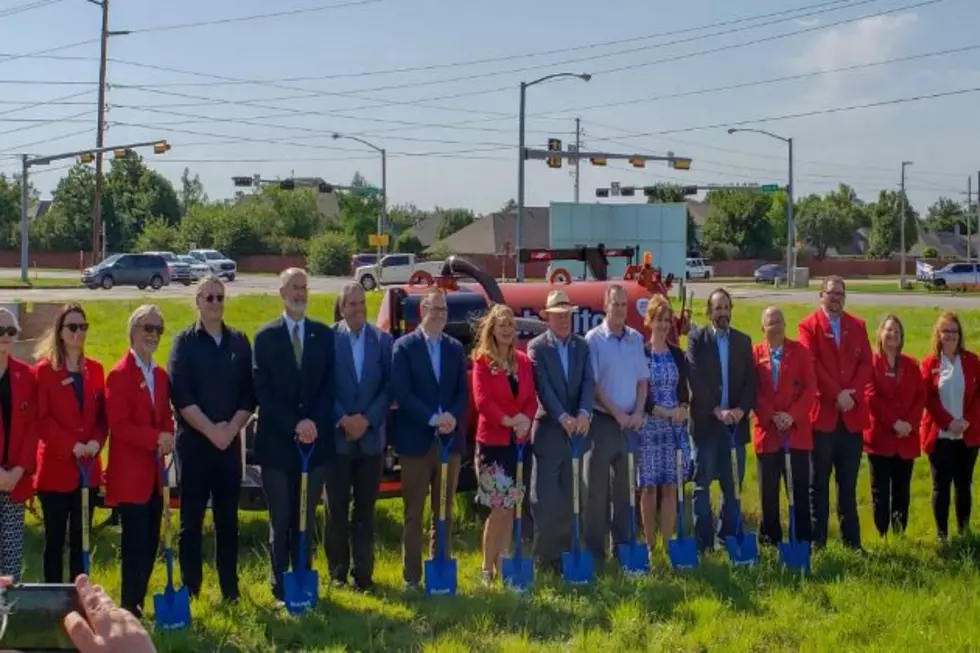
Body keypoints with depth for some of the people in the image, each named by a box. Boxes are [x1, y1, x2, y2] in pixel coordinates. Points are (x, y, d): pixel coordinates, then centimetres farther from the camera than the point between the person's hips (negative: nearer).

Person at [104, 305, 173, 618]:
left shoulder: (161, 375, 13)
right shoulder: (119, 374, -11)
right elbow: (119, 425, -16)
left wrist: (168, 437, -4)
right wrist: (156, 438, -21)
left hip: (154, 473, 7)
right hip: (129, 473, -7)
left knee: (150, 543, 10)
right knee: (135, 543, -5)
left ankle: (138, 603, 19)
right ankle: (130, 608, 5)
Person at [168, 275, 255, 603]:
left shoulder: (239, 342, 9)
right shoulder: (185, 342, -1)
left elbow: (250, 393, 5)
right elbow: (180, 395, -9)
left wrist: (230, 429, -8)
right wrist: (211, 430, -15)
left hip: (230, 441, 3)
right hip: (194, 441, -3)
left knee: (228, 518, 8)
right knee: (191, 519, 1)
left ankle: (231, 590, 15)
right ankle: (190, 591, 7)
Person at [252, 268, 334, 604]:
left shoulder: (324, 335, 8)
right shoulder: (266, 337, 1)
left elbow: (330, 385, 4)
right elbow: (263, 390, -5)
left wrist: (315, 422, -10)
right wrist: (294, 425, -13)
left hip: (316, 440, 2)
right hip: (277, 441, -2)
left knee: (307, 519, 8)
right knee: (281, 520, 3)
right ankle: (281, 586, 10)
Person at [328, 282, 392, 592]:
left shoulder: (383, 340, 4)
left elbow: (388, 387, 1)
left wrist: (367, 419, -9)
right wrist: (343, 420, -13)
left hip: (371, 436, 2)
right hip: (337, 436, -2)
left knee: (365, 509, 7)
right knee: (337, 508, 5)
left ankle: (363, 572, 13)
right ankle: (338, 570, 16)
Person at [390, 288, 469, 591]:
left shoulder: (455, 348, 12)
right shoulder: (403, 347, -3)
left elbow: (463, 391, 8)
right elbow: (401, 393, -11)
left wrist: (452, 417, -11)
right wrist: (432, 419, -18)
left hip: (450, 439, 4)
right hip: (416, 441, -4)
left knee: (444, 513, 9)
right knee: (414, 514, 1)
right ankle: (412, 577, 6)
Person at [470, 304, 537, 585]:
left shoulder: (523, 361, 10)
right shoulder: (482, 361, -5)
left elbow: (531, 398, 8)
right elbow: (482, 401, -13)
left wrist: (525, 418, -12)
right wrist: (507, 421, -20)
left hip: (519, 441, 5)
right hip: (492, 442, -5)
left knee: (510, 506, 9)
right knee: (500, 507, -6)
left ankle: (503, 563, 17)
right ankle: (488, 568, 4)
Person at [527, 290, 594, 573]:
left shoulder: (582, 346, 10)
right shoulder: (537, 347, -3)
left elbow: (589, 382, 0)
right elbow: (543, 387, -12)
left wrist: (584, 413, -17)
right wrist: (563, 418, -21)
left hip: (577, 430, 4)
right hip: (548, 431, -4)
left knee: (572, 497, 8)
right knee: (545, 498, -1)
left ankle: (568, 553, 16)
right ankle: (546, 558, 5)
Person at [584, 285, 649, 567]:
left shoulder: (636, 339, 9)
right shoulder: (594, 339, -6)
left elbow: (643, 379, 11)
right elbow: (592, 384, -9)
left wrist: (639, 413, -3)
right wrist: (618, 414, -12)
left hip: (630, 424, 5)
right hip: (603, 421, -5)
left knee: (625, 487, 10)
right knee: (597, 489, -1)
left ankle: (623, 547, 18)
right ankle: (595, 551, 4)